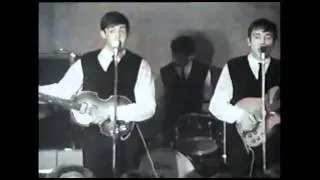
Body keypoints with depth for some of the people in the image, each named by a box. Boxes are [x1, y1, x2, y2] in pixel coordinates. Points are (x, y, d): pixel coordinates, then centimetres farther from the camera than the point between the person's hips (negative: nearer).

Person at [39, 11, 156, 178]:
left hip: (127, 141, -1)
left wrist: (111, 111, -21)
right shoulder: (85, 62, 3)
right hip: (94, 140, 1)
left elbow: (148, 107, -12)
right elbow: (62, 90, 6)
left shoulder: (139, 65, -4)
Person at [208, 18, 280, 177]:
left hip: (274, 147, 1)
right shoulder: (232, 67, 2)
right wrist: (239, 115, -17)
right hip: (239, 146, 0)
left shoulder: (278, 69, 4)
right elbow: (216, 104, -1)